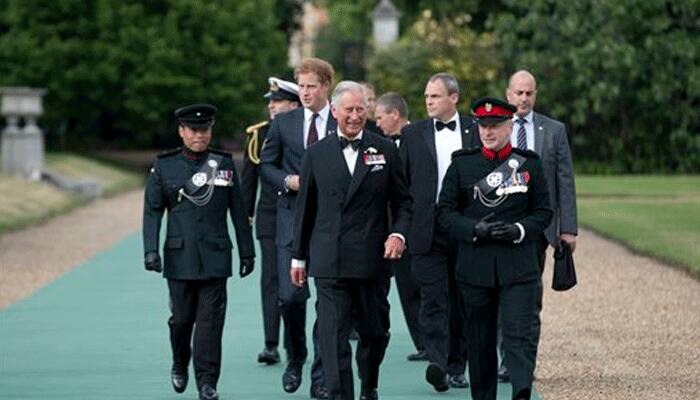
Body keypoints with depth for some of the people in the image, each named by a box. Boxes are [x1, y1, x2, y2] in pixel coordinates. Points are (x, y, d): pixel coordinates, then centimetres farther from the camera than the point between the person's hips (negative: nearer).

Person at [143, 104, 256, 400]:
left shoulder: (224, 164, 7)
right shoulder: (164, 166, 4)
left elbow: (238, 211, 10)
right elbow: (152, 211, 2)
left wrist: (247, 251, 10)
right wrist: (151, 250, -9)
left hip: (215, 256, 0)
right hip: (180, 256, 0)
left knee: (211, 319, -4)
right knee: (182, 318, 6)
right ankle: (179, 365, 32)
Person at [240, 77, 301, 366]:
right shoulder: (259, 134, 4)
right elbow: (248, 177, 8)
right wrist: (245, 214, 5)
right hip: (269, 217, 1)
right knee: (271, 278, -5)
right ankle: (271, 345, -6)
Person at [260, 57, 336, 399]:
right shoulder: (283, 123, 7)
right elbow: (266, 165, 12)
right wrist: (288, 181, -6)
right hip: (292, 219, 1)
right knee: (290, 296, -9)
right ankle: (295, 360, 16)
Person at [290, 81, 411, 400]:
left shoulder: (385, 151, 5)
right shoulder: (317, 154, 6)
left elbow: (403, 202, 10)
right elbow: (305, 208, 12)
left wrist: (398, 233, -9)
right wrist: (299, 256, 13)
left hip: (372, 258, 1)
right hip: (329, 262, -1)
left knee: (374, 331, 13)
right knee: (333, 335, -9)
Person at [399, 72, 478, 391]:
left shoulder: (476, 131, 6)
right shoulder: (412, 134, 7)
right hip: (427, 231, -1)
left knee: (461, 302, 8)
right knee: (433, 299, -12)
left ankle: (457, 367, 17)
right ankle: (437, 363, -21)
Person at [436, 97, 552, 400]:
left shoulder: (529, 164, 6)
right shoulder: (462, 164, 6)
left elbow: (543, 212, 7)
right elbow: (445, 211, 4)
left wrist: (518, 230, -12)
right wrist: (474, 229, -13)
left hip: (519, 266, -1)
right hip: (474, 267, 1)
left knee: (521, 332, -14)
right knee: (479, 339, 8)